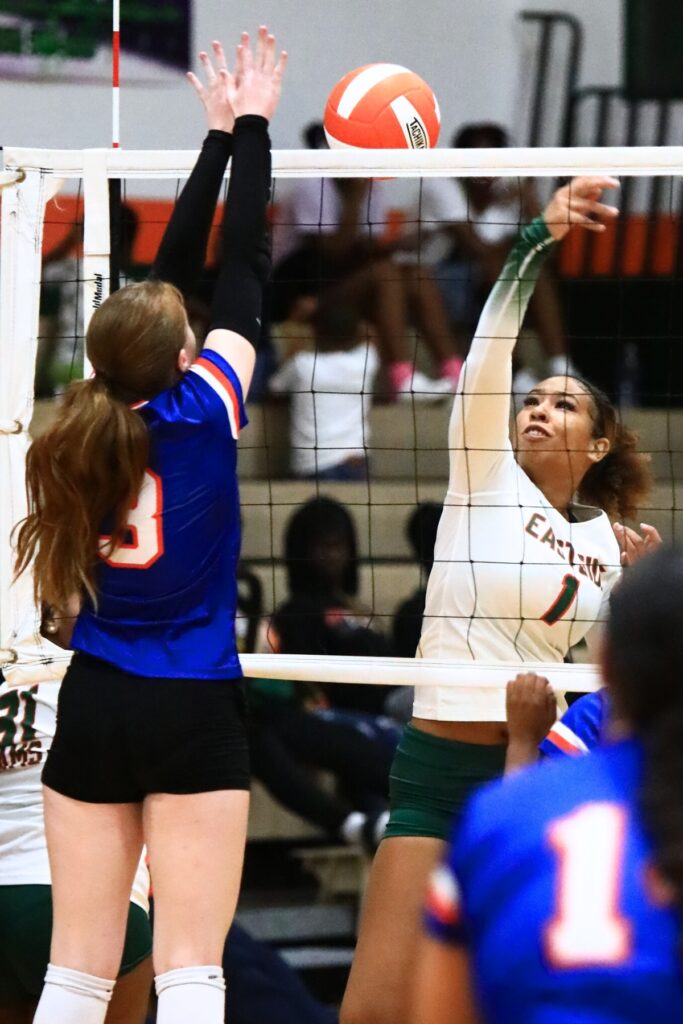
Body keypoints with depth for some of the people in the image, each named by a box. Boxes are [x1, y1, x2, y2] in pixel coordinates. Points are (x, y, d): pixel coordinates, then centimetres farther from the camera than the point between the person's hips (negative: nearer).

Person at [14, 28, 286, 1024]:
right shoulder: (201, 409, -8)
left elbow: (168, 272, 14)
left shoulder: (105, 410, 3)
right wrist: (248, 128, 12)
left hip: (92, 708, 5)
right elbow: (243, 264, 1)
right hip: (192, 714, -5)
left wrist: (222, 135, 20)